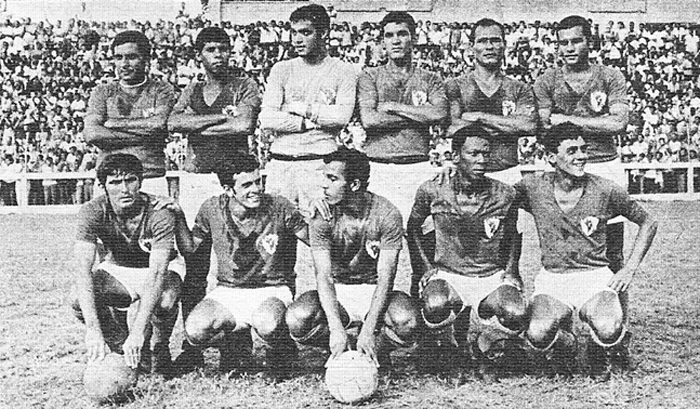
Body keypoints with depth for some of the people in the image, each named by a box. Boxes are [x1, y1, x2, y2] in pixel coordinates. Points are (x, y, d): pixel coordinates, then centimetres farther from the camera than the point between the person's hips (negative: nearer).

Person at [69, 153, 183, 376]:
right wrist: (93, 328, -47)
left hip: (162, 268, -2)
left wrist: (138, 331, -50)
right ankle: (122, 351, -1)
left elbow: (157, 272, -39)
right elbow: (83, 268, -35)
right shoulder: (92, 212, -24)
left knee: (165, 300, -37)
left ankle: (160, 349, -2)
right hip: (117, 269, 2)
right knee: (80, 300, -28)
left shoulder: (159, 212, -30)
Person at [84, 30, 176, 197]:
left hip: (152, 180, -1)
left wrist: (115, 123, -3)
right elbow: (91, 134, -3)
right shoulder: (103, 92, 12)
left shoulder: (161, 90, 8)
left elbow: (159, 125, -10)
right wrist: (143, 135, -8)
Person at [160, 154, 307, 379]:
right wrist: (179, 217, -5)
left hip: (272, 290, -3)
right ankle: (236, 342, 11)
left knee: (267, 325, -37)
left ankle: (280, 354, 3)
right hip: (227, 291, 3)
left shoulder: (279, 208, -11)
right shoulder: (213, 209, -3)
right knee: (195, 331, -25)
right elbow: (189, 247, 10)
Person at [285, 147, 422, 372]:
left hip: (374, 293, -1)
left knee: (408, 321, -33)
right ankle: (340, 352, 1)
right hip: (337, 293, 1)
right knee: (298, 318, -30)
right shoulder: (321, 216, -11)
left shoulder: (387, 214, -15)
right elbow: (324, 276, -19)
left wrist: (369, 330, -31)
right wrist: (336, 329, -34)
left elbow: (386, 277, -19)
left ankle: (375, 350, 1)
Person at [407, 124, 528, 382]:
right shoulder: (433, 191, -4)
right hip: (447, 274, 0)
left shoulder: (505, 195, -1)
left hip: (492, 276, 1)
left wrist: (510, 271, 3)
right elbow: (413, 227, 13)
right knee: (436, 306, -36)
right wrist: (425, 268, 3)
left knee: (516, 313, -31)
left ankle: (488, 355, 3)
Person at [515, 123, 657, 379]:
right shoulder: (534, 187, -4)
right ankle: (563, 345, 10)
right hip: (552, 280, 0)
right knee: (537, 334, -29)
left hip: (595, 277, 0)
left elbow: (647, 223, 10)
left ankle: (602, 355, 9)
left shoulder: (605, 190, -4)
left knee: (608, 331, -31)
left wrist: (630, 269, 0)